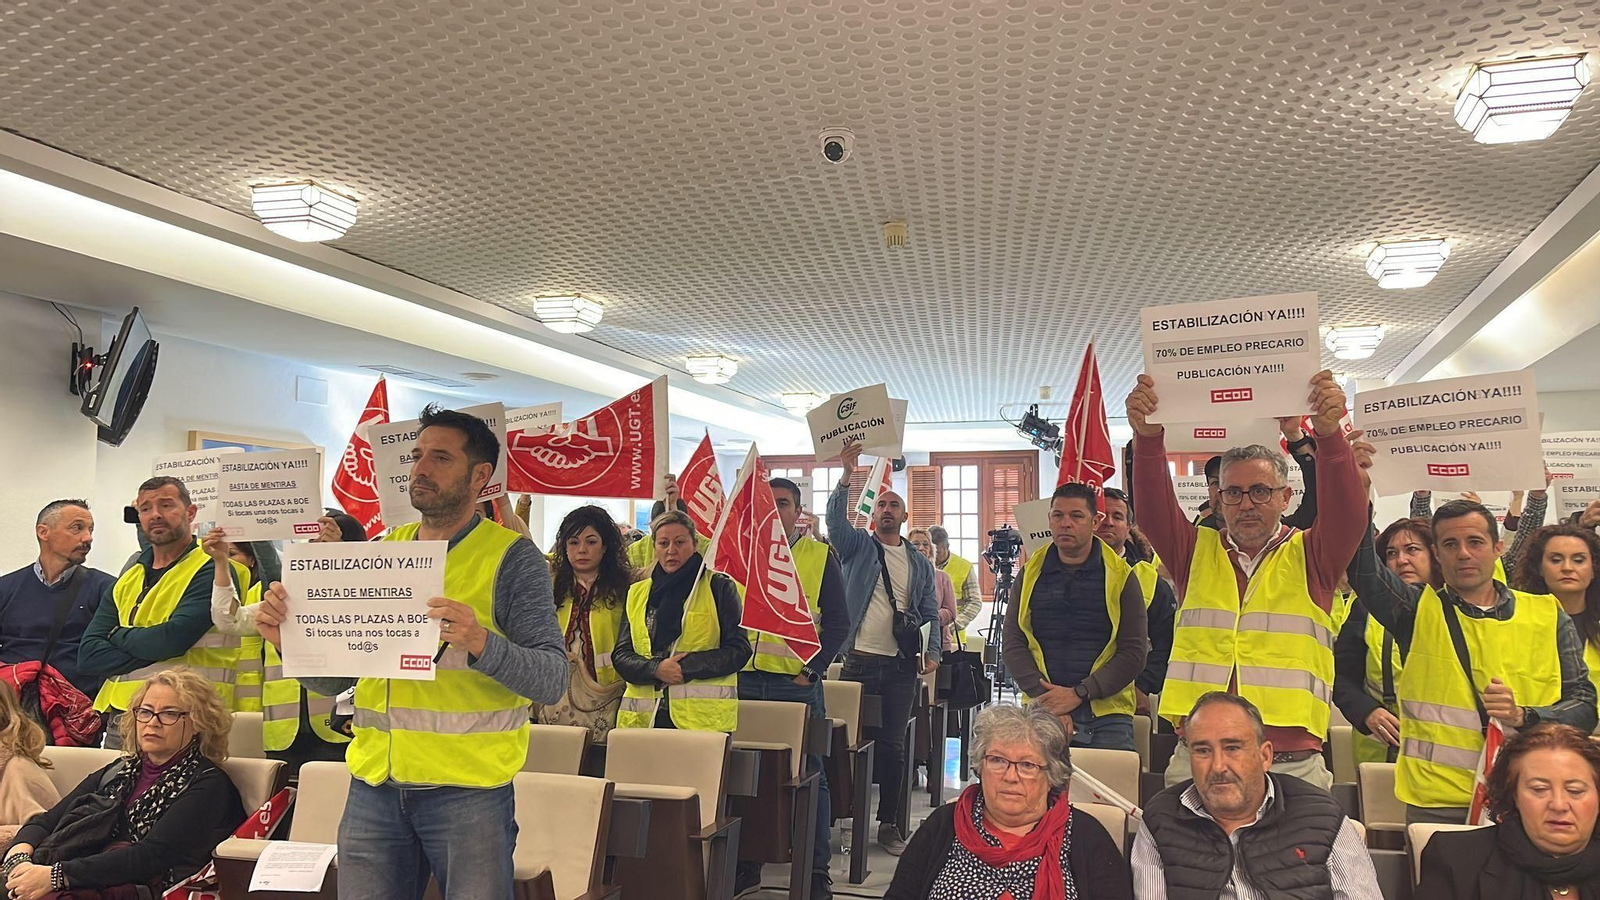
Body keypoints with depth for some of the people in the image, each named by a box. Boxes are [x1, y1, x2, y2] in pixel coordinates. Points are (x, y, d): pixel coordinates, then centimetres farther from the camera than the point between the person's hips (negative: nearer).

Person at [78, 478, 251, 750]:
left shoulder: (212, 571, -5)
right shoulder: (125, 583, 16)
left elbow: (174, 638, -17)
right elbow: (88, 656, 6)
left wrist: (119, 635, 1)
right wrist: (152, 653, -10)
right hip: (119, 720, 6)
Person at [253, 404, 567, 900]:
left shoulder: (513, 557, -5)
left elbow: (552, 680, -13)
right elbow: (337, 678, 14)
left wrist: (482, 643, -30)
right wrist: (288, 637, -5)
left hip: (467, 790, -4)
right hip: (374, 785, 5)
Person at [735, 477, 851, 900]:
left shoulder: (820, 557, 1)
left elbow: (837, 622, -1)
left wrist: (811, 670, -9)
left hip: (797, 682, -3)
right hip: (745, 680, 3)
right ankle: (746, 862, 23)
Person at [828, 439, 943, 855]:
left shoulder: (920, 564, 14)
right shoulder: (857, 546, 6)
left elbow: (930, 612, 13)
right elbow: (836, 519, -13)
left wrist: (933, 652, 0)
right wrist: (846, 478, -24)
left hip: (901, 666, 2)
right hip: (860, 661, -2)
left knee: (893, 744, 7)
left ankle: (888, 823, 18)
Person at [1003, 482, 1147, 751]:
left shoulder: (1120, 576, 3)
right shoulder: (1031, 573, 8)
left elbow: (1134, 653, -1)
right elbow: (1012, 644, 4)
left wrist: (1078, 694, -11)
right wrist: (1045, 701, -9)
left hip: (1106, 718, -1)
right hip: (1041, 713, 1)